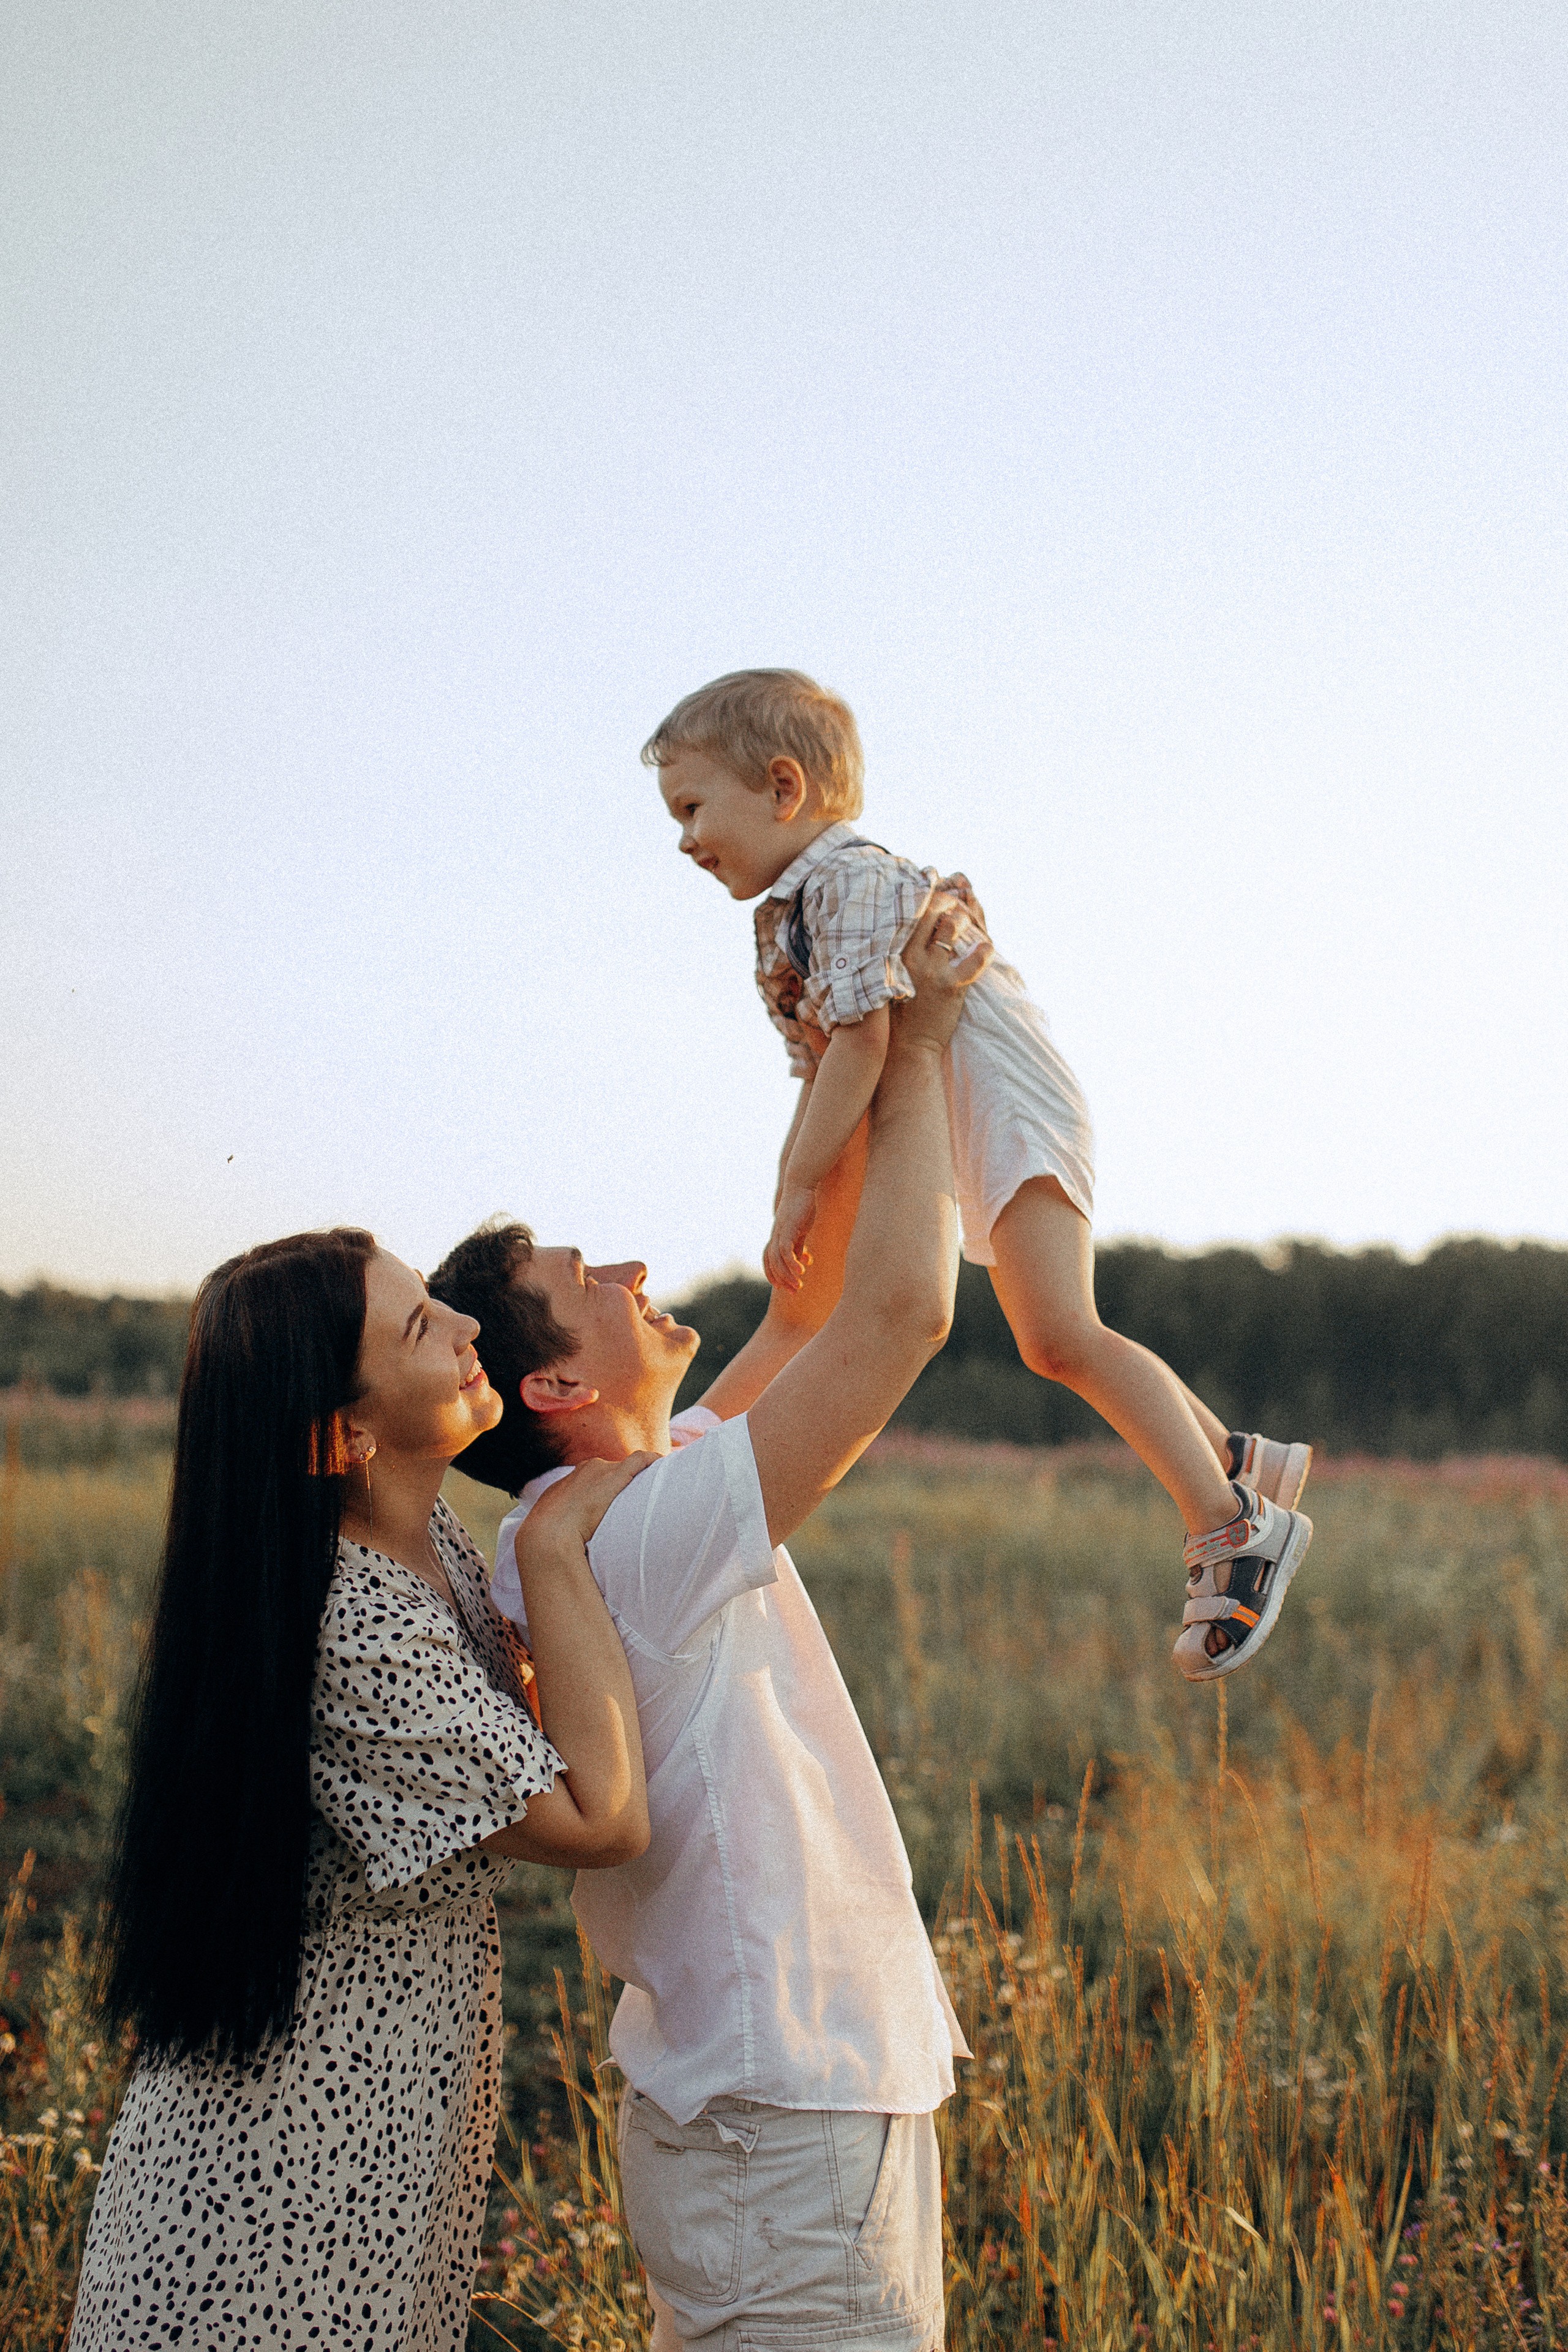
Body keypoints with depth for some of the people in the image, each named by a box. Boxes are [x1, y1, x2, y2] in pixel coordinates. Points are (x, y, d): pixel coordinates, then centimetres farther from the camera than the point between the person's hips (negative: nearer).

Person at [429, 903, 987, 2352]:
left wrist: (855, 1065, 9)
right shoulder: (634, 1537, -21)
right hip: (786, 2135, -10)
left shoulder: (598, 1517, 7)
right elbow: (903, 1309, -24)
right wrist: (916, 1052, -11)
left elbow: (813, 1298, 15)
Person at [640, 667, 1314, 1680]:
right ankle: (1239, 1459, 26)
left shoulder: (850, 876, -15)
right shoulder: (784, 921, 17)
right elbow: (820, 1070, 18)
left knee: (1058, 1334, -24)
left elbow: (861, 1035, -25)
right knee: (1058, 1340, 17)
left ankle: (1232, 1528, -23)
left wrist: (800, 1190, -23)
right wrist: (793, 1197, 9)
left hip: (1009, 1102, -11)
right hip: (971, 1140, 11)